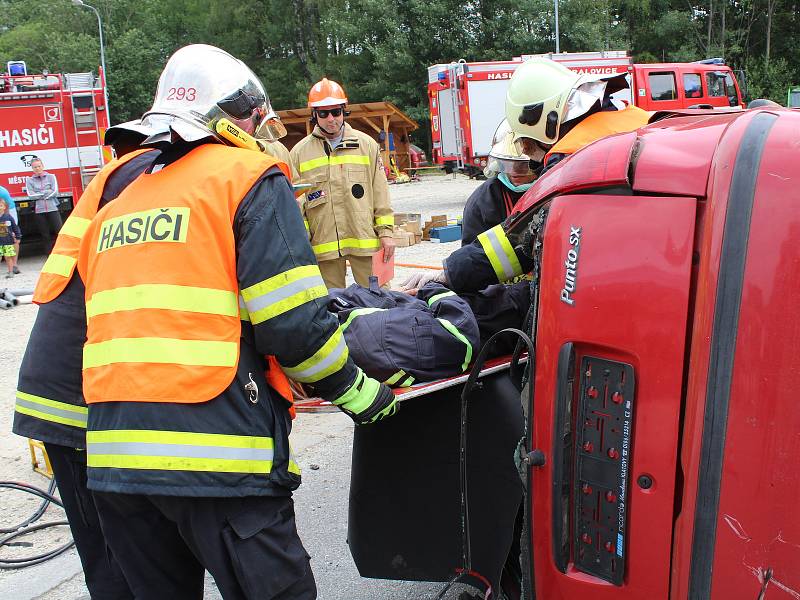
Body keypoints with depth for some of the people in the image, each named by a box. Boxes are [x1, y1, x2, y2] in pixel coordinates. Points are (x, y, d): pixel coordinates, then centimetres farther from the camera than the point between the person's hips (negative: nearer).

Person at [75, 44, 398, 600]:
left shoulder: (116, 205, 18)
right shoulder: (249, 178, -2)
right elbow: (289, 319, -11)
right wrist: (353, 390, 2)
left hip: (113, 452, 7)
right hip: (212, 456, -7)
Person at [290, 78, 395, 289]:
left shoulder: (367, 144, 8)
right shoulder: (300, 152, 6)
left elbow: (381, 193, 8)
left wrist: (386, 232, 2)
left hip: (365, 239, 0)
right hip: (323, 243, 0)